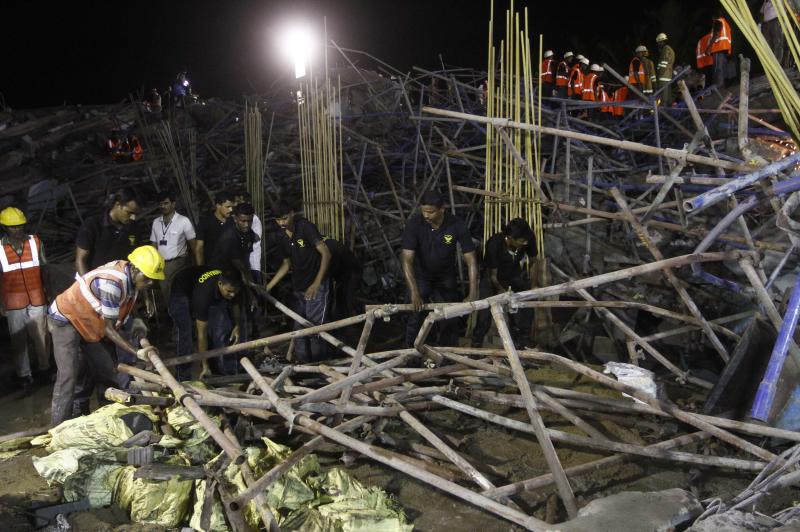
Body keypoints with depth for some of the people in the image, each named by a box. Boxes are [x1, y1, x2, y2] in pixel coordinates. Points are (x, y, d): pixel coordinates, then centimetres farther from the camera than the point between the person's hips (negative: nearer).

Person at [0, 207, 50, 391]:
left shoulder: (35, 242, -4)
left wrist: (47, 292, 7)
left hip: (37, 299, 1)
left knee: (41, 336, 12)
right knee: (18, 340, 8)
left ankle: (45, 367, 29)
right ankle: (24, 375, 19)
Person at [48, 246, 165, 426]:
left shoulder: (129, 275, -9)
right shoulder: (112, 283, -34)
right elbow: (109, 328, -26)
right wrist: (136, 352, -25)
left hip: (90, 324, 9)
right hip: (66, 320, -9)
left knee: (107, 373, 10)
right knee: (69, 376, -17)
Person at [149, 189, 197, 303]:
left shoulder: (183, 221, -7)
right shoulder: (156, 222, 9)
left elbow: (194, 245, -5)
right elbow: (154, 246, 14)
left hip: (178, 264, -5)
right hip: (161, 265, 5)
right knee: (166, 296, 12)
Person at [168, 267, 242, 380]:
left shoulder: (231, 286, -28)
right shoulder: (204, 294, -44)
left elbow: (234, 304, 0)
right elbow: (201, 334, -38)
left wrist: (237, 326, -14)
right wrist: (205, 366, -35)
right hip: (182, 291, -5)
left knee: (223, 327, -10)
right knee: (184, 331, -22)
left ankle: (226, 374, -3)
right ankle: (183, 379, -16)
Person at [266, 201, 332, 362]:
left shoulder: (306, 227, -15)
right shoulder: (283, 236, 7)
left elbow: (326, 253, -21)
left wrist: (316, 284, -26)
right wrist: (268, 286, 12)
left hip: (316, 287, -7)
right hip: (298, 288, 8)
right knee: (299, 328, 11)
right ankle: (302, 363, 22)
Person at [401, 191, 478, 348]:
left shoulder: (456, 226, -22)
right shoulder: (414, 224, -24)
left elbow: (471, 260, -20)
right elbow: (407, 259, -28)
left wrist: (472, 295, -28)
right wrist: (414, 292, -40)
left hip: (446, 278, 1)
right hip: (420, 277, -1)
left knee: (450, 320, 3)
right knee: (416, 317, -9)